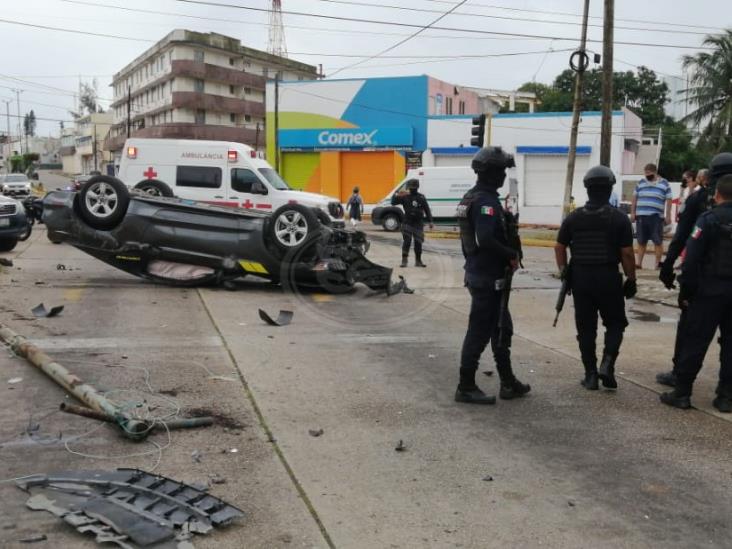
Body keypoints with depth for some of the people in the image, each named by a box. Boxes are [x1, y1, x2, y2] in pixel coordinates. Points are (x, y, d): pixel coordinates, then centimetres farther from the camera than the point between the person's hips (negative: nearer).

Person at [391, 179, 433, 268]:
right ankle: (404, 260, -2)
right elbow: (393, 203, -4)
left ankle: (418, 261, 18)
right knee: (407, 242, -8)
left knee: (418, 243, 6)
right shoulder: (405, 197, 1)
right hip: (407, 223, -2)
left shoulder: (421, 197, 6)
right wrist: (397, 196, -23)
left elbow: (427, 210, 9)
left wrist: (430, 221, 3)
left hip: (418, 224, 2)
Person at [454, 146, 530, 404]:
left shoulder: (471, 197, 12)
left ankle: (508, 383, 27)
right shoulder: (486, 201, -19)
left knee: (502, 329, 18)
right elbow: (486, 240, -30)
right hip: (488, 277, -10)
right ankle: (466, 388, 7)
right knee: (479, 332, -2)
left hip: (477, 272, 11)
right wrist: (512, 255, -17)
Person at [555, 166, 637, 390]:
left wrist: (564, 271, 15)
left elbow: (559, 247, 5)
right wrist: (631, 279, 2)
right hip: (608, 278, -2)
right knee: (615, 323, 14)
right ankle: (607, 363, -5)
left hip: (581, 278, 2)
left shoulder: (573, 218, 1)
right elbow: (627, 253, -8)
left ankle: (591, 375, 12)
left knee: (586, 328, 10)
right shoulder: (619, 218, -7)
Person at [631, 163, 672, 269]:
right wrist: (632, 213, 7)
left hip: (656, 217, -3)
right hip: (641, 216, 3)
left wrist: (668, 216, -4)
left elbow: (668, 201, 3)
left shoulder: (664, 184, 5)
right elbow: (634, 199, 14)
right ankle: (639, 263, 12)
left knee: (658, 241, 0)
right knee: (641, 241, 7)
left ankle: (658, 263, 7)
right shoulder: (641, 183, 13)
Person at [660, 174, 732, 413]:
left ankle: (682, 393, 3)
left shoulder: (709, 219, -10)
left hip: (710, 290, -5)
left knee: (695, 342, 0)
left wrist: (685, 290, -6)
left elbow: (692, 259, -14)